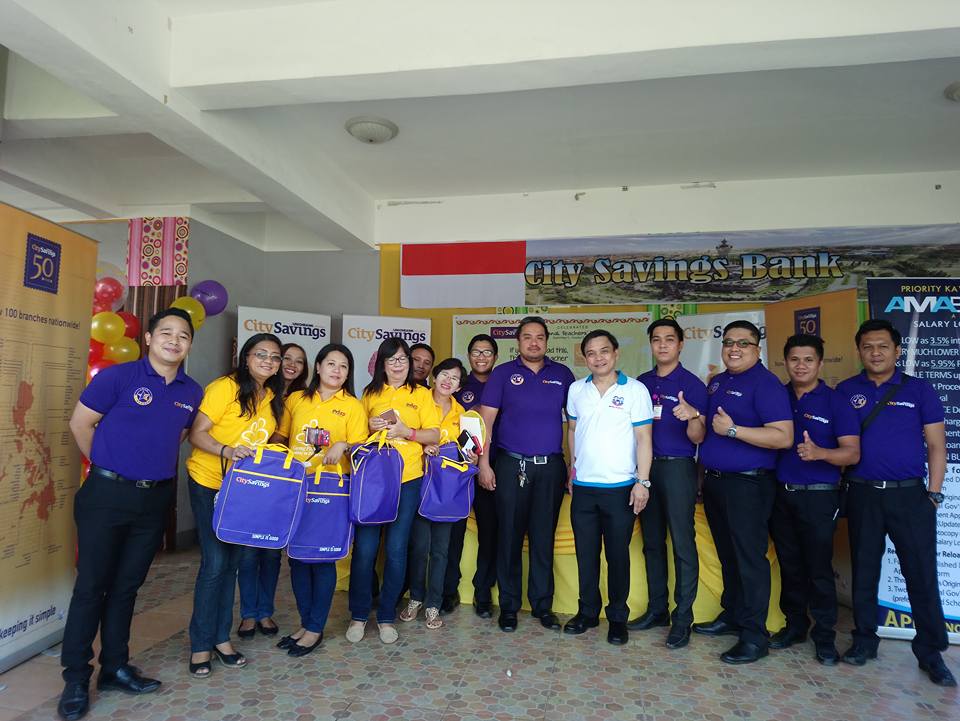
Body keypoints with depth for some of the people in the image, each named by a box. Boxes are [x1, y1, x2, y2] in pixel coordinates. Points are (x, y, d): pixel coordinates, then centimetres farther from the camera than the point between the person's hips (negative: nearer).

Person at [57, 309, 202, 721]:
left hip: (156, 498, 4)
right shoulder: (117, 377, -9)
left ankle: (115, 668, 27)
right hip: (107, 494, -4)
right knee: (92, 585, 4)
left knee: (127, 586, 14)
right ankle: (76, 679, 18)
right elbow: (80, 423, -3)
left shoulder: (191, 392, 4)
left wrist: (156, 468, 12)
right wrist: (107, 466, 4)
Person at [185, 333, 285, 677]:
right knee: (214, 563, -6)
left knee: (231, 562, 12)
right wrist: (226, 450, -32)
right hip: (209, 484, -6)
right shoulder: (226, 387, -13)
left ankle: (221, 637, 25)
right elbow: (197, 433, -17)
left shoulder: (273, 398, 7)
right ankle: (200, 645, 11)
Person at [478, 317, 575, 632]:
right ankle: (508, 606, 19)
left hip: (551, 467, 1)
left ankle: (543, 605, 23)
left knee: (544, 538, 9)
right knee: (509, 536, 5)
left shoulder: (562, 374, 7)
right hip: (511, 466, -1)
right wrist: (484, 463, -7)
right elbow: (485, 420, -1)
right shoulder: (502, 373, 2)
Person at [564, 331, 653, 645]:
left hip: (621, 488, -3)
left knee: (618, 555, 8)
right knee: (585, 553, 12)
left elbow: (644, 438, -5)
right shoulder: (576, 390, 5)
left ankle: (618, 618, 23)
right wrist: (572, 469, 11)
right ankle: (587, 612, 27)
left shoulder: (636, 390, -5)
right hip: (583, 486, 3)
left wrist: (642, 481, -10)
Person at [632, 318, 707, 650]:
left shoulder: (692, 384, -4)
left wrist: (692, 416, -29)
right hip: (646, 466, 5)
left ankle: (683, 618, 9)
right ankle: (656, 609, 24)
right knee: (652, 542, 12)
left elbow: (697, 438, -9)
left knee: (682, 544, -1)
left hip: (678, 468, -5)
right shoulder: (641, 383, 10)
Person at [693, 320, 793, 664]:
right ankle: (731, 616, 32)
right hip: (714, 481, 8)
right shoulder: (716, 382, 14)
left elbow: (783, 437, -21)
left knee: (749, 558, -2)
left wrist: (733, 430, -24)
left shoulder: (765, 384, -12)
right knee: (728, 555, 18)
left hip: (747, 485, -8)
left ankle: (754, 636, 9)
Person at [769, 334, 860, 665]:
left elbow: (852, 453, -10)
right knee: (789, 566, 14)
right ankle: (795, 625, 29)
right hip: (780, 494, 3)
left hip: (818, 497, -3)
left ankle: (825, 636, 18)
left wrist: (819, 452, -28)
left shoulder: (835, 402, -4)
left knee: (819, 569, 3)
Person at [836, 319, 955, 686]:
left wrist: (933, 493, -3)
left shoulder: (920, 390, 3)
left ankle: (931, 651, 18)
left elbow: (936, 445, 3)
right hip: (862, 495, 1)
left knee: (922, 574, 3)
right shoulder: (846, 391, 4)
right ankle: (864, 639, 23)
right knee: (864, 571, 10)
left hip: (910, 494, -1)